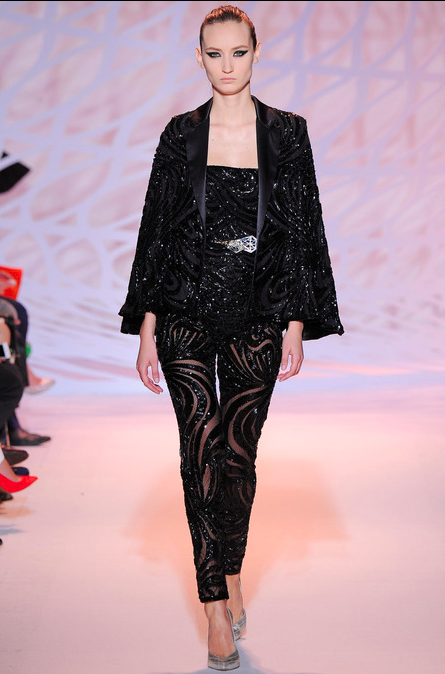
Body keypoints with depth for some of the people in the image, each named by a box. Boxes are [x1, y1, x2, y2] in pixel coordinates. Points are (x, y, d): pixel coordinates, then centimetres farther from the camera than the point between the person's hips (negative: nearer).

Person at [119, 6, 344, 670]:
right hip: (186, 311, 0)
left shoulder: (286, 133, 3)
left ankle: (231, 574, 31)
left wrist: (297, 324, -3)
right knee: (201, 451, -1)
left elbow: (301, 229, 3)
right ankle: (217, 608, 8)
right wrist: (146, 327, 0)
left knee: (239, 452, 8)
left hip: (258, 315, 0)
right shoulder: (180, 135, 4)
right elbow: (156, 229, 4)